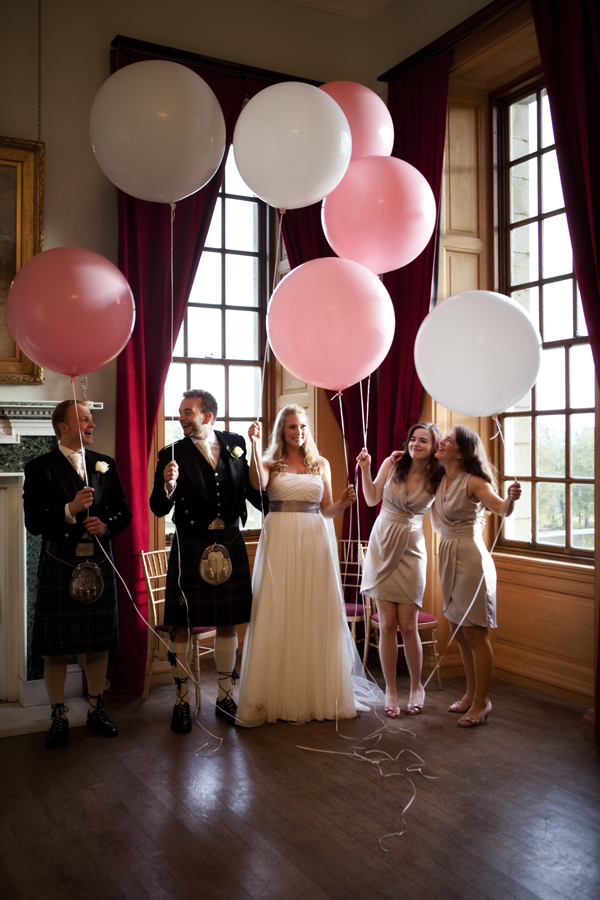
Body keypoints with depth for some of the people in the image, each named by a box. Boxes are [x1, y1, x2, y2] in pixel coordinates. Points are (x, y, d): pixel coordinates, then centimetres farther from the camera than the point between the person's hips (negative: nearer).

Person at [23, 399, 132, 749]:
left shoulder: (106, 465, 9)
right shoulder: (41, 468, -3)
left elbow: (124, 511, 9)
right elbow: (33, 523, -11)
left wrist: (106, 525, -10)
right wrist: (70, 509, -23)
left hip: (99, 565, 3)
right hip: (59, 566, -3)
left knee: (99, 642, 12)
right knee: (56, 648, 4)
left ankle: (97, 709, 28)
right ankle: (59, 717, 19)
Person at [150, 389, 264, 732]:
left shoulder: (235, 444, 4)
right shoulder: (172, 454, -4)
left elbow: (252, 488, 15)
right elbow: (159, 508, -10)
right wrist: (169, 485, -28)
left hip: (230, 546, 3)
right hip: (190, 551, -2)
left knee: (228, 623, 12)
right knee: (183, 627, 4)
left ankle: (226, 696, 26)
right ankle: (182, 701, 19)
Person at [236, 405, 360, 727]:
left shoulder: (321, 464, 14)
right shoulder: (271, 464, 6)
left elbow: (326, 510, 13)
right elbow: (257, 483, -17)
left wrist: (344, 502, -6)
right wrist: (254, 445, -24)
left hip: (313, 543, 2)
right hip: (279, 542, -2)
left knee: (315, 615, 3)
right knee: (277, 617, -2)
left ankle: (317, 695, 15)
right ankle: (276, 697, 8)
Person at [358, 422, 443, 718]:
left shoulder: (437, 479, -3)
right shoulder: (392, 463, -1)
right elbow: (372, 499, 8)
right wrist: (365, 470, -4)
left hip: (410, 550, -1)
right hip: (382, 546, 1)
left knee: (407, 625, -2)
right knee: (387, 624, 1)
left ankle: (416, 687, 21)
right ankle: (390, 690, 16)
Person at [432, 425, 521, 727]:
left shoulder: (473, 482, -14)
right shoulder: (440, 480, 7)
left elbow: (501, 508, -25)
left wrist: (511, 499, -48)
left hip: (470, 557, -8)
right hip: (448, 556, 8)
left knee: (474, 633, -1)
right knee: (458, 632, 15)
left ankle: (482, 702, 12)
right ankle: (471, 694, 29)